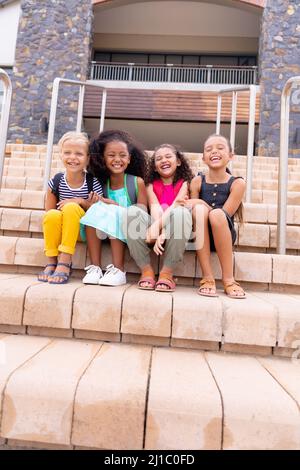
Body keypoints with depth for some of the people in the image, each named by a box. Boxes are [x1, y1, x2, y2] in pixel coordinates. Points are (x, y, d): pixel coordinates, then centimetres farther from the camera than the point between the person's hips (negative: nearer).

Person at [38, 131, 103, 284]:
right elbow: (48, 213, 0)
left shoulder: (93, 183, -9)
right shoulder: (56, 182, -4)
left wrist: (83, 203, -20)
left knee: (71, 207, -29)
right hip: (59, 230, 2)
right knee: (53, 215, -30)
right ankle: (51, 262, -14)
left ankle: (65, 262, -27)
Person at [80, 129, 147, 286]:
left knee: (113, 212, -29)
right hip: (104, 229, 3)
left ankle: (119, 271, -28)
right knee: (95, 209, -22)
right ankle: (95, 267, -24)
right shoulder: (102, 184, 6)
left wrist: (117, 207, -17)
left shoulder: (137, 182, -3)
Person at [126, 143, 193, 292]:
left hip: (174, 231, -2)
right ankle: (146, 270, -18)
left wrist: (157, 225, -30)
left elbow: (176, 205, -12)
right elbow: (155, 208, -6)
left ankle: (167, 272, -23)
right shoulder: (151, 185, 15)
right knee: (133, 211, -25)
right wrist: (161, 232, -26)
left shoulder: (184, 183, 8)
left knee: (181, 212, -34)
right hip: (156, 229, 2)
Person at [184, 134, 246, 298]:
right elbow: (196, 214, 1)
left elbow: (223, 216, -12)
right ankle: (207, 277, -26)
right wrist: (201, 206, -19)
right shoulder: (197, 181, 2)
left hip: (224, 236, -1)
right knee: (199, 209, -29)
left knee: (217, 214, -32)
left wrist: (200, 203, -16)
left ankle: (228, 279, -21)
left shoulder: (237, 183, -4)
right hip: (200, 237, 1)